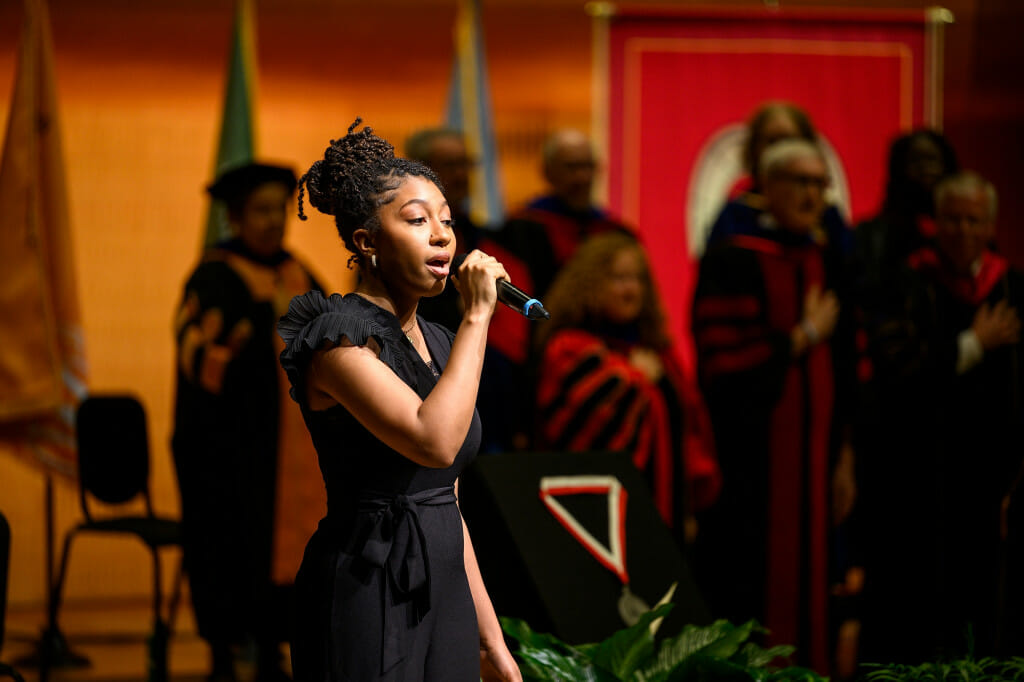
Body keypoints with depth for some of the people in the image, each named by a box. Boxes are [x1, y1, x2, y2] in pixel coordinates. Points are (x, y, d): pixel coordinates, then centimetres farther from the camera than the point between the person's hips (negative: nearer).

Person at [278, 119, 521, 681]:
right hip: (366, 606, -8)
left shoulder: (435, 343, 14)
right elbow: (435, 442, -26)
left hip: (442, 602, 8)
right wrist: (477, 317, -17)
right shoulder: (338, 335, -11)